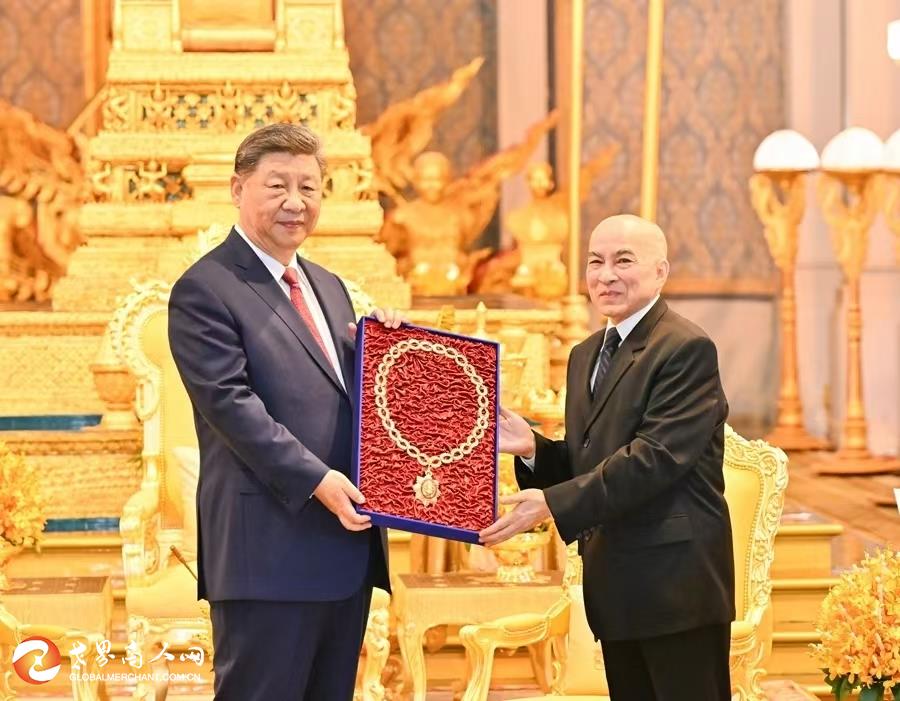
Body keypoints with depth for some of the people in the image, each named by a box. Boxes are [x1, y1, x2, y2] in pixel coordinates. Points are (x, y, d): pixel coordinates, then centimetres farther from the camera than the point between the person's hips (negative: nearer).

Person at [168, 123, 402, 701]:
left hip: (348, 541, 8)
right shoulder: (205, 290, -6)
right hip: (270, 550, -8)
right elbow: (229, 401, -15)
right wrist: (314, 479, -23)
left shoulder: (330, 287, 20)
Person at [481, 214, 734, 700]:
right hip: (614, 583, 8)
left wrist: (552, 502, -24)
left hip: (676, 581, -8)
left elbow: (656, 457, -21)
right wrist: (532, 449, -2)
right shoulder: (586, 356, 17)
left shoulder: (686, 349, -11)